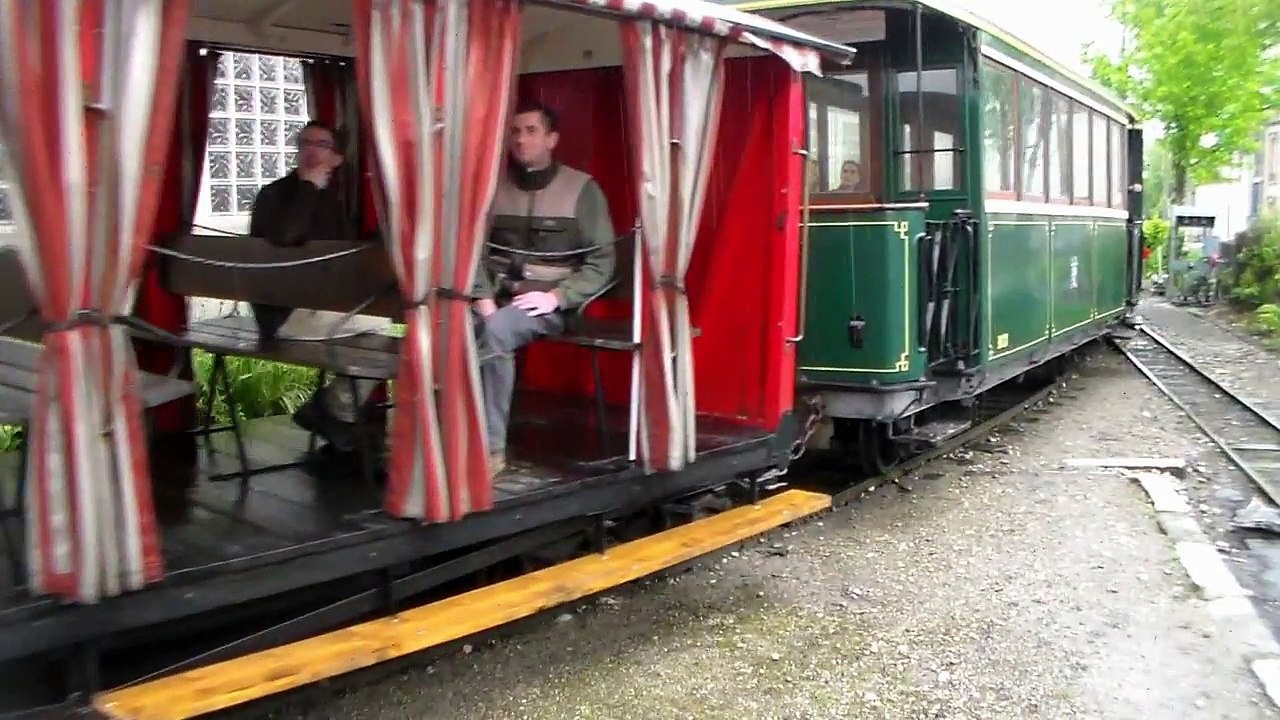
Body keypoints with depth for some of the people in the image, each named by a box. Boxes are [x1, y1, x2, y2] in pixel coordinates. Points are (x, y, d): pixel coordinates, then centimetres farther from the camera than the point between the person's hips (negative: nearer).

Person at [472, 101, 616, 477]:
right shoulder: (493, 186, 10)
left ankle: (491, 447, -25)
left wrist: (556, 296, -15)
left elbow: (602, 262, -3)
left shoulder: (582, 189, 0)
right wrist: (482, 297, -9)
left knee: (495, 332, -34)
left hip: (550, 304, -3)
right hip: (496, 298, 3)